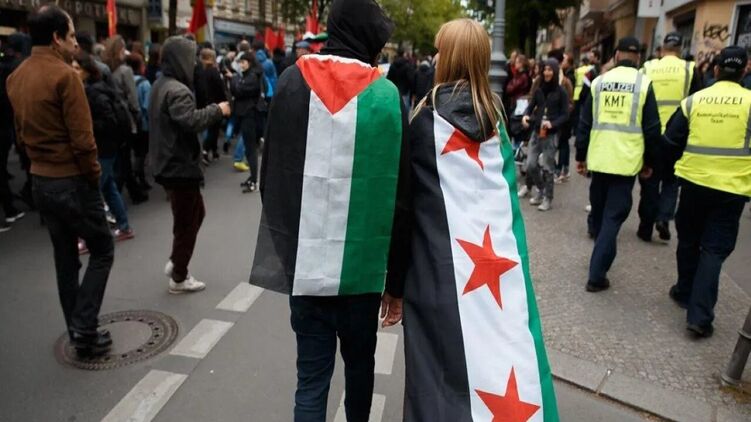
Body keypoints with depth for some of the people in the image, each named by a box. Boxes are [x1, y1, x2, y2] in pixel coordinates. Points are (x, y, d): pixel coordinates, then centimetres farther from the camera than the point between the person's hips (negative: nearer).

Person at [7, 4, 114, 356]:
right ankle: (84, 327, 4)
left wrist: (38, 160, 18)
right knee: (101, 250, 7)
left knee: (65, 257, 15)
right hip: (72, 181, -8)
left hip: (39, 180, 8)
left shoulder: (15, 78, 8)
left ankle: (77, 329, 24)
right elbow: (82, 138, -19)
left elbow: (21, 133, 14)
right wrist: (94, 175, -7)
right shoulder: (64, 74, -16)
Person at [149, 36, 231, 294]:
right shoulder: (177, 90, -20)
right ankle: (179, 278, 14)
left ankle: (175, 262, 23)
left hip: (169, 163, 10)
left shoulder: (160, 85, 13)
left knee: (195, 214, 21)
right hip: (181, 165, -10)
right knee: (187, 222, 2)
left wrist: (212, 111, 10)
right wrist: (217, 110, -19)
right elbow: (191, 121, -34)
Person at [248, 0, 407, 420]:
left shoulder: (292, 82, 1)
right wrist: (396, 279, 2)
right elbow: (398, 196, -6)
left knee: (311, 375, 10)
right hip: (361, 264, -1)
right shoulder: (386, 95, -6)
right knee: (359, 363, 21)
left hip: (304, 262, 1)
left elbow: (271, 173, 6)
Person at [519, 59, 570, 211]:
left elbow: (565, 115, -5)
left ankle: (548, 198, 14)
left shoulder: (561, 92, -5)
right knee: (531, 165, 4)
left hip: (551, 134, -4)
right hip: (536, 132, 4)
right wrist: (526, 116, -12)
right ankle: (541, 190, 28)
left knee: (548, 167, 1)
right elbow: (531, 106, 10)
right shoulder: (539, 90, 7)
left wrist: (552, 124, -22)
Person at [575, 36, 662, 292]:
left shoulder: (599, 81, 6)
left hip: (599, 158, 3)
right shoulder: (644, 83, -2)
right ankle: (597, 275, -5)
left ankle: (598, 245, 39)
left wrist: (581, 156, 14)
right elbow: (652, 129, -1)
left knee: (598, 209, 20)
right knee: (613, 216, -1)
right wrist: (649, 162, 10)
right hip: (626, 160, -3)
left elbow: (585, 123, 7)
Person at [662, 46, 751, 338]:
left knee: (689, 241, 19)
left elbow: (671, 142, 7)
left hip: (694, 182, 2)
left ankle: (685, 292, 35)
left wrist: (677, 164, 25)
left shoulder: (694, 100, 0)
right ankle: (699, 315, -2)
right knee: (714, 249, 2)